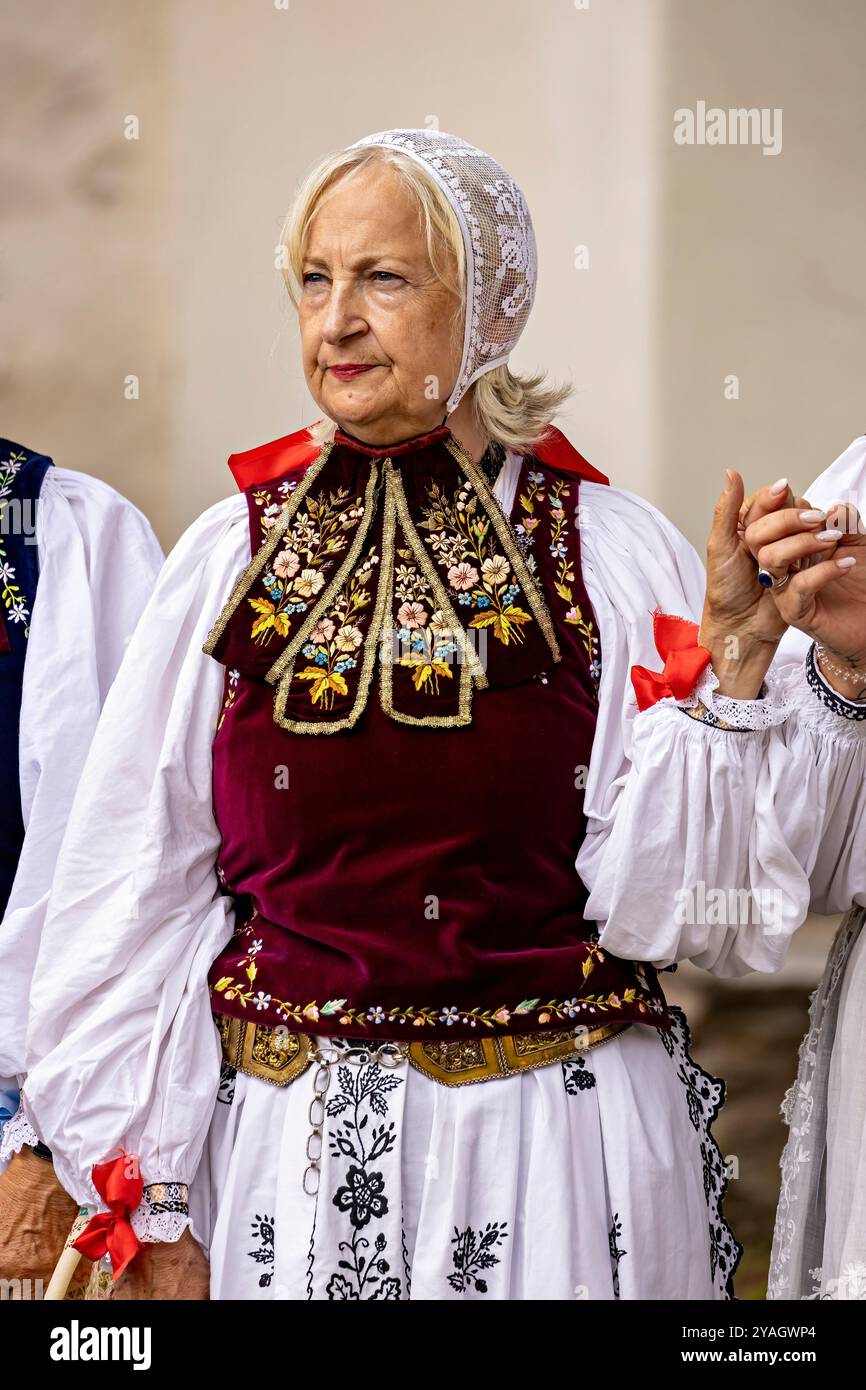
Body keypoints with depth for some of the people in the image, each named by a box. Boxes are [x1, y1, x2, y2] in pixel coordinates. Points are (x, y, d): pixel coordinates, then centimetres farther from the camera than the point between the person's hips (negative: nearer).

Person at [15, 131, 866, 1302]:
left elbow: (663, 895, -7)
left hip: (557, 1160, -1)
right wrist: (149, 1220, 0)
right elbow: (134, 903, 1)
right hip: (282, 1152, 1)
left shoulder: (611, 554, -4)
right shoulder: (234, 556, -1)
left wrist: (734, 659, -18)